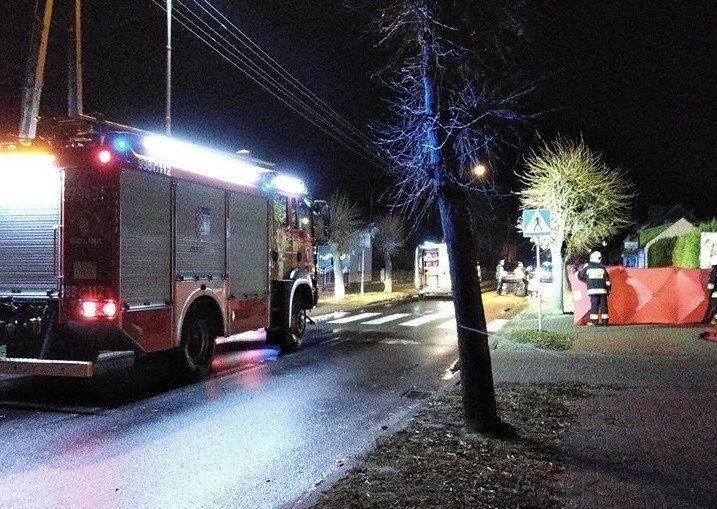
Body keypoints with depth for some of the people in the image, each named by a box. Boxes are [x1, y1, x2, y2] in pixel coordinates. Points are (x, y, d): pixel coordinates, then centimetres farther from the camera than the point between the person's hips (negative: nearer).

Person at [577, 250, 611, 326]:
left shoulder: (587, 266, 1)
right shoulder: (602, 267, 5)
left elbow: (580, 276, 9)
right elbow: (607, 279, 6)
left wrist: (578, 271, 30)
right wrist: (608, 289, 15)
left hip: (593, 289, -1)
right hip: (602, 289, 1)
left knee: (594, 305, 0)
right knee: (603, 305, 6)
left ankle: (594, 321, -2)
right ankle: (604, 321, 8)